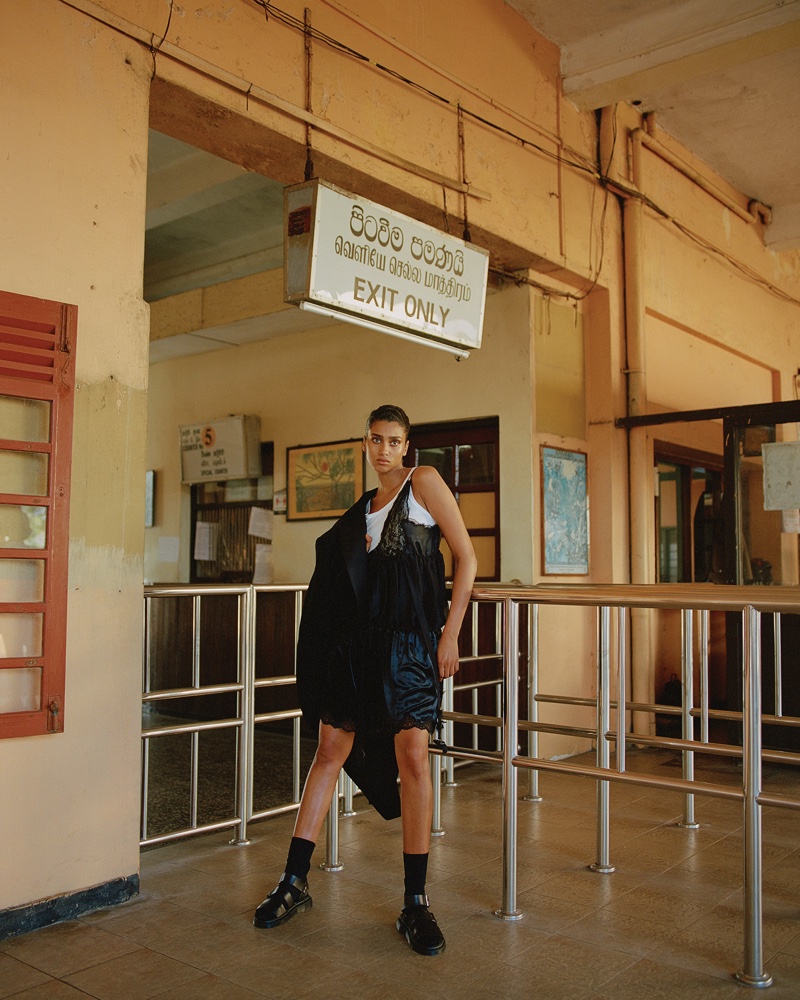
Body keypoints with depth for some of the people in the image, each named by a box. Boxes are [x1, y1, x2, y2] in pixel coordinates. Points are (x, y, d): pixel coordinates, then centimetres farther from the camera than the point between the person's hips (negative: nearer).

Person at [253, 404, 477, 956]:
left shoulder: (424, 481, 1)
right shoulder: (364, 507, 19)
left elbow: (467, 558, -4)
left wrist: (450, 634, -9)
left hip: (409, 637, -5)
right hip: (355, 636, 5)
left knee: (413, 757, -7)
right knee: (332, 749, 6)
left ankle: (415, 901, 4)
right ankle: (295, 882, 16)